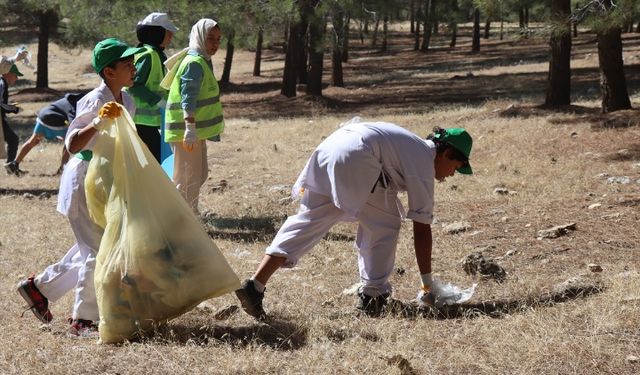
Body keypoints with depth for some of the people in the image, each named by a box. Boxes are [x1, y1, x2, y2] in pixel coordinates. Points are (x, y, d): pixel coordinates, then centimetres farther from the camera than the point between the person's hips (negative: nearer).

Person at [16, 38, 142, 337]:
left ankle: (39, 287, 31)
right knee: (96, 251, -7)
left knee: (90, 249, 16)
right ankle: (82, 321, 2)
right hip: (84, 179, -9)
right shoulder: (95, 101, -20)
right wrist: (99, 122, -42)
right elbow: (72, 145, -28)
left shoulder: (127, 101, 5)